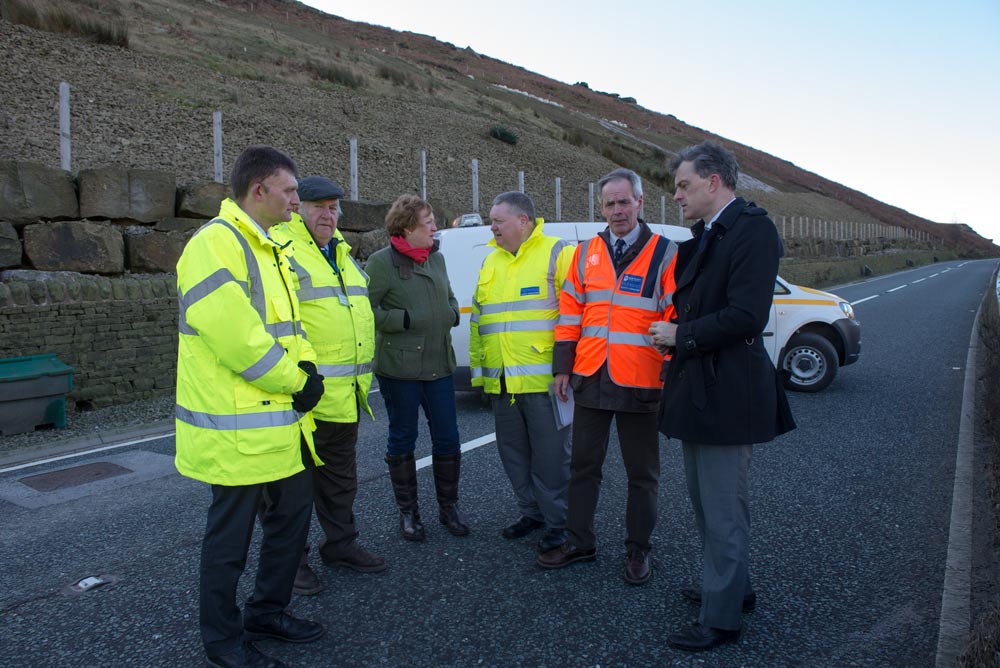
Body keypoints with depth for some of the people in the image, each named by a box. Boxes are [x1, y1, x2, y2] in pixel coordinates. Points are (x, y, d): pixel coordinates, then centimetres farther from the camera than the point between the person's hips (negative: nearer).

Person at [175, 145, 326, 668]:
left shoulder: (267, 249, 16)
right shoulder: (215, 244, -16)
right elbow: (234, 335, -25)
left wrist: (305, 369, 0)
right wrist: (295, 382, -14)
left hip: (282, 424, 10)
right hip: (240, 429, -10)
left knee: (292, 517, 18)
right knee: (230, 537, 5)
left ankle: (267, 612, 36)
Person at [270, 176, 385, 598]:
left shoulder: (343, 253, 18)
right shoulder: (280, 250, -10)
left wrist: (363, 376, 24)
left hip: (346, 396, 8)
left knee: (340, 479, 20)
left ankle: (341, 545, 35)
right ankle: (292, 559, 19)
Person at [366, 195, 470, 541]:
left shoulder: (436, 258, 12)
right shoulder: (382, 262, -9)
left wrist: (451, 314, 5)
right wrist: (405, 320, -15)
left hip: (439, 365, 6)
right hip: (399, 367, -5)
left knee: (447, 440, 8)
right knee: (402, 440, 8)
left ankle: (448, 506, 26)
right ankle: (408, 512, 23)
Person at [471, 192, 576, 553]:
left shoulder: (557, 253, -5)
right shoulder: (490, 262, 17)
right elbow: (477, 318, 22)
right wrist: (478, 366, 19)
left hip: (543, 377, -7)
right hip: (501, 381, 7)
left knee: (551, 454, 1)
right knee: (514, 452, 15)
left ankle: (557, 522, 16)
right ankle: (532, 512, 31)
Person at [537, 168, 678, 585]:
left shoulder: (664, 253, -1)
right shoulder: (586, 254, 9)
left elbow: (676, 318, -4)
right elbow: (570, 313, 10)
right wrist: (562, 367, 5)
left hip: (639, 384, -3)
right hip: (590, 379, 4)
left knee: (642, 472, 10)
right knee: (583, 465, 13)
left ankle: (637, 550, 26)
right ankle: (580, 542, 28)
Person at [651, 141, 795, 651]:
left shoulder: (751, 228, -15)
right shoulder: (703, 236, 15)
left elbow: (746, 316, -24)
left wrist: (682, 335, -14)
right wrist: (674, 334, 3)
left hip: (726, 394, -10)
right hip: (697, 391, 10)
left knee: (724, 509, 1)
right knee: (705, 501, 22)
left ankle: (721, 618, 15)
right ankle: (732, 586, 40)